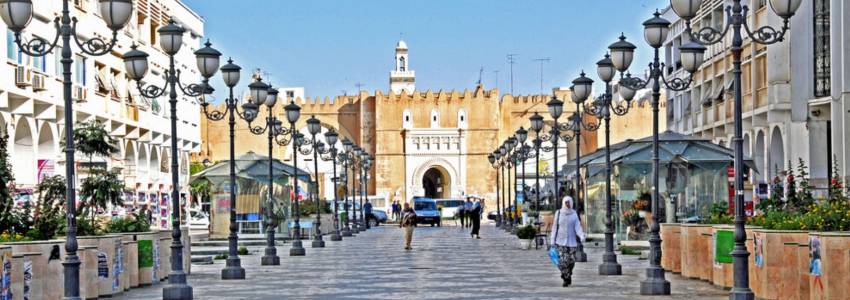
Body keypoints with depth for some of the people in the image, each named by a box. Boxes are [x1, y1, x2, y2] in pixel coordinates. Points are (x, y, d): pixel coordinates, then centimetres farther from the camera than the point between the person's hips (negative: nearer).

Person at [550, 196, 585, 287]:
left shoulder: (574, 214, 1)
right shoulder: (559, 213, 0)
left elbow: (577, 227, -5)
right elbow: (555, 227, 3)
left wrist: (582, 236, -23)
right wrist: (552, 240, 1)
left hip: (571, 241, 1)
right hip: (560, 241, -1)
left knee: (571, 261, 1)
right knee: (562, 260, -13)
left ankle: (568, 275, 30)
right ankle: (566, 280, -5)